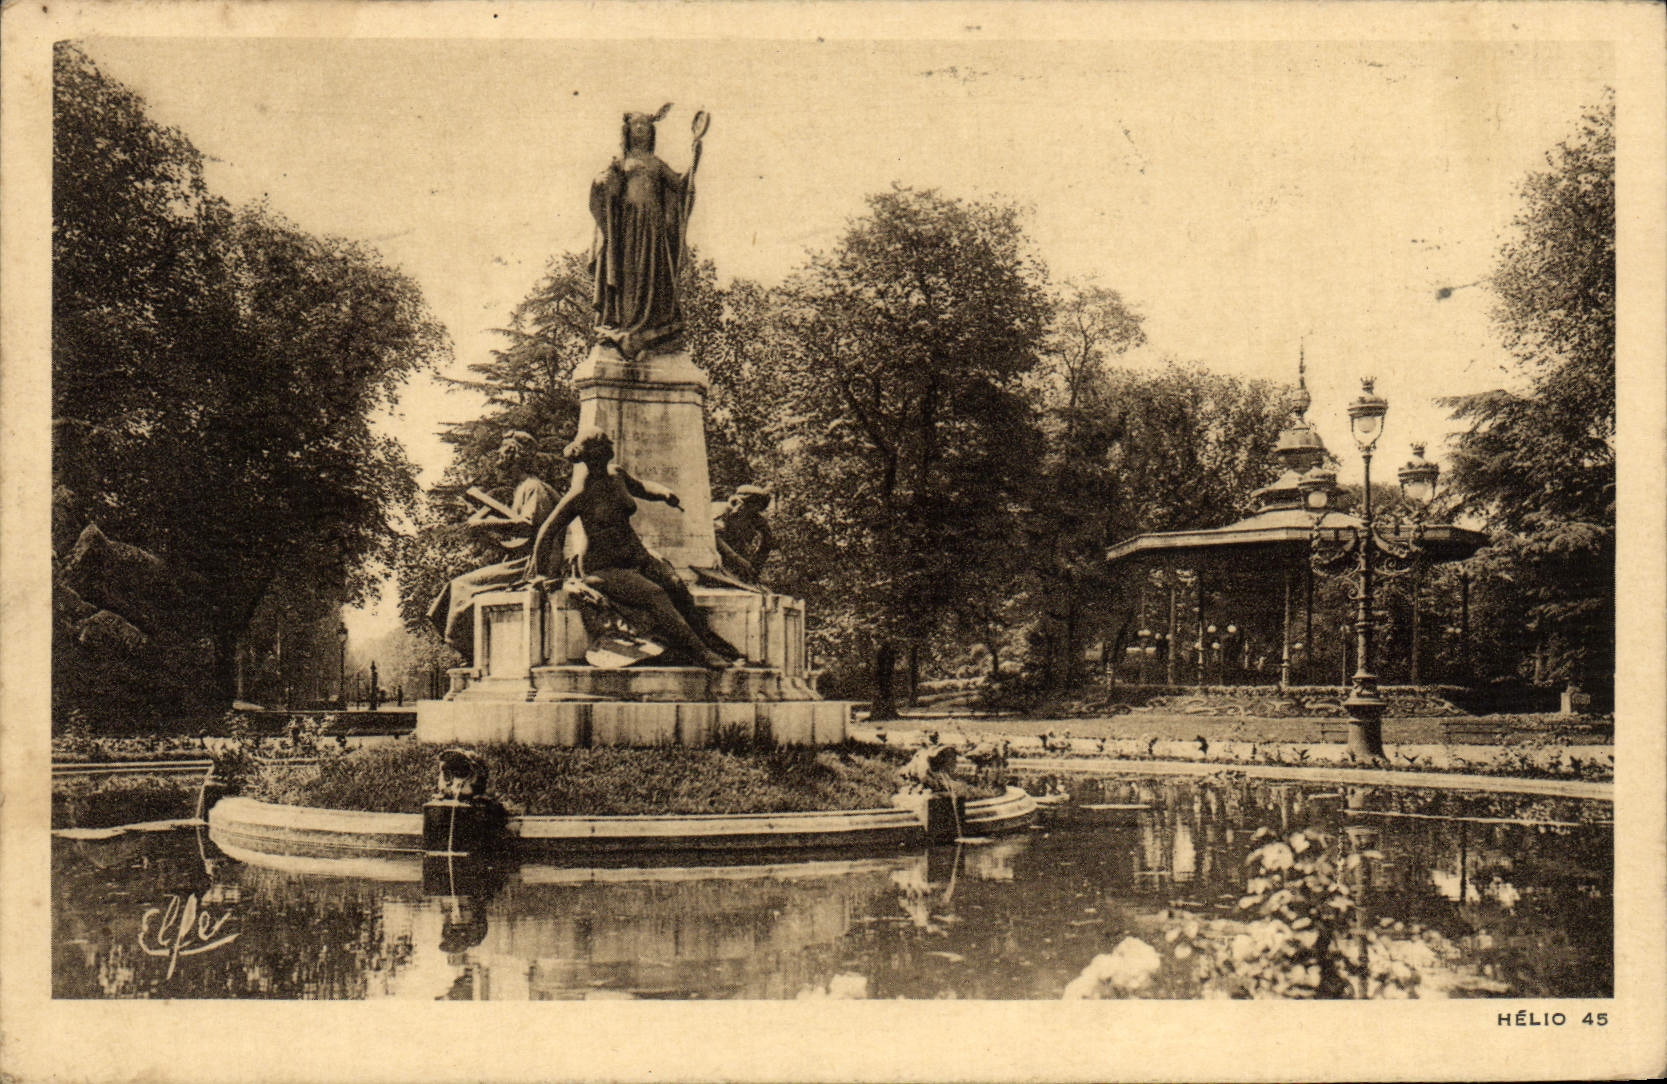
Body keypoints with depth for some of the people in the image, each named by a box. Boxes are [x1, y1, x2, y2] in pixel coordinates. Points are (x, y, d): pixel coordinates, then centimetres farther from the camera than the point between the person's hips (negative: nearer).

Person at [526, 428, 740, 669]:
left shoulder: (617, 475, 7)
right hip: (603, 566, -6)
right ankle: (700, 653, -31)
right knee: (653, 594, -29)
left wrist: (664, 493, 13)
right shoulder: (579, 494, -11)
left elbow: (639, 488, 31)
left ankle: (714, 646, -23)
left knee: (674, 584, -21)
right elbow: (548, 531, -2)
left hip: (635, 556, 6)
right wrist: (541, 572, 5)